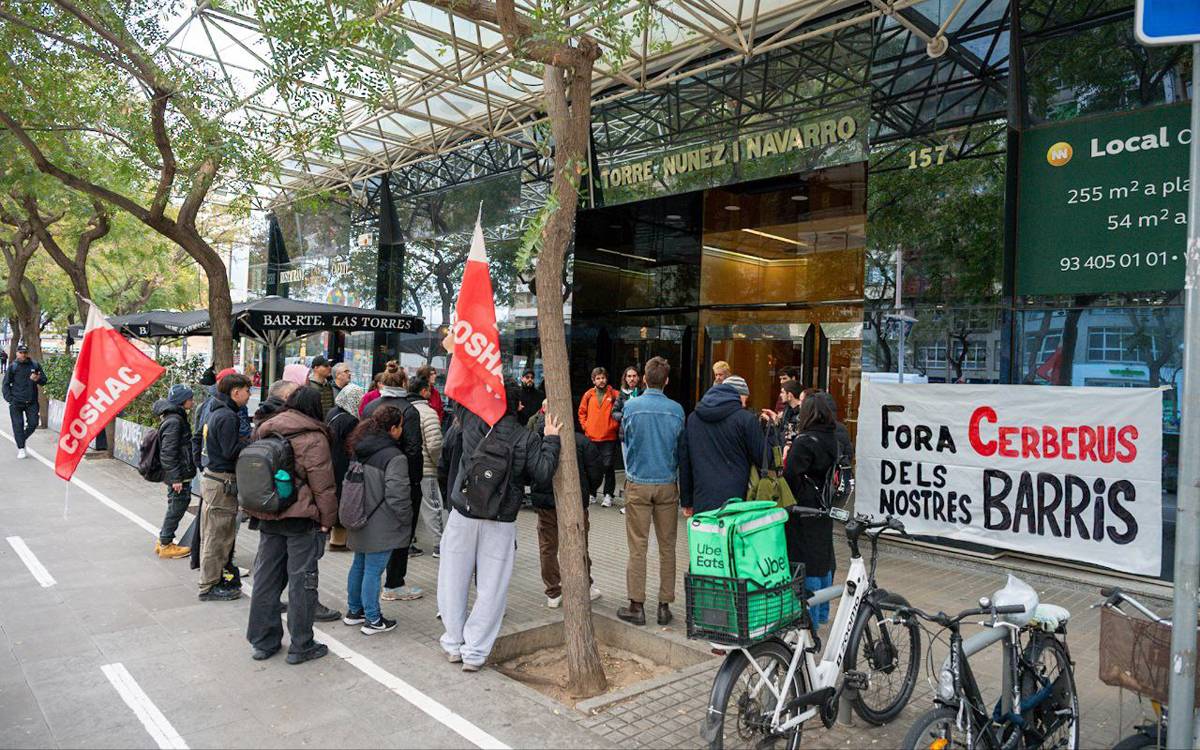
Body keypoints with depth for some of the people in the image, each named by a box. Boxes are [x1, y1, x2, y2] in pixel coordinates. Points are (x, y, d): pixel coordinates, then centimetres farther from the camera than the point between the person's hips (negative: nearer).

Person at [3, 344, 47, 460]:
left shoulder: (35, 365, 6)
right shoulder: (12, 366, 1)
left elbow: (44, 380, 12)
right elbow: (6, 384, 5)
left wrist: (38, 379, -12)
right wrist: (9, 398, -5)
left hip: (32, 402, 2)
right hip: (16, 402, -2)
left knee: (33, 423, 2)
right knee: (18, 424, -2)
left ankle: (20, 438, 29)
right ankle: (21, 448, 5)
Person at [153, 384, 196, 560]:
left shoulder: (177, 417, 13)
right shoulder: (174, 421, -19)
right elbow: (168, 452, -22)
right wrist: (176, 478, -21)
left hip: (180, 474, 10)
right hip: (178, 475, -10)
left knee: (176, 507, 18)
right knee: (177, 507, 1)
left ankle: (163, 542, 29)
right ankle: (166, 545, 13)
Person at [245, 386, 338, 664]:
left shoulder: (264, 430, 8)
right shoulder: (313, 439, -14)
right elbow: (323, 486, -14)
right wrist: (327, 520, -5)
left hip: (267, 518, 6)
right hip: (301, 519, -6)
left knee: (266, 578, 15)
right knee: (302, 581, 4)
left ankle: (262, 641, 25)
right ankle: (301, 646, 12)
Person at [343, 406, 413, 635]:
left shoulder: (360, 451, 6)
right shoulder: (395, 457, -20)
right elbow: (397, 496, -21)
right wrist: (407, 521, -7)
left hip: (360, 521, 8)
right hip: (381, 527, -8)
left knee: (359, 565, 20)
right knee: (373, 571, 0)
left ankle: (353, 611, 34)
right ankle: (372, 620, 10)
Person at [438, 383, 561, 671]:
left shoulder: (472, 422, -4)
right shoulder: (526, 439, -7)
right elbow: (542, 474, -13)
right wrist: (551, 440, -4)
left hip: (463, 515, 1)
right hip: (501, 523, -1)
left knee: (454, 582, 15)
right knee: (490, 590, 8)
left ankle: (454, 644, 25)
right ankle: (475, 653, 11)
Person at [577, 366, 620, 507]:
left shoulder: (614, 394, -1)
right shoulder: (588, 395, 5)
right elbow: (582, 412, 14)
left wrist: (614, 425, -5)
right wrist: (585, 426, 3)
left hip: (609, 438, -2)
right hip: (591, 438, 3)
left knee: (608, 466, -2)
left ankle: (608, 495, 7)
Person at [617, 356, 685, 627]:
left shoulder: (631, 407, -7)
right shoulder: (676, 410, -5)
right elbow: (681, 448, 6)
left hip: (638, 484, -1)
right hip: (668, 484, 1)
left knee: (638, 547, 4)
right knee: (667, 547, 9)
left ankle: (637, 606, 8)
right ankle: (665, 605, 15)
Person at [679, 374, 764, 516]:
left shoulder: (693, 417, 11)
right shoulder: (746, 419, -6)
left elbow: (684, 462, 14)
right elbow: (761, 457, 1)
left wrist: (686, 501, 20)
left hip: (701, 502, 4)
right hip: (734, 503, -4)